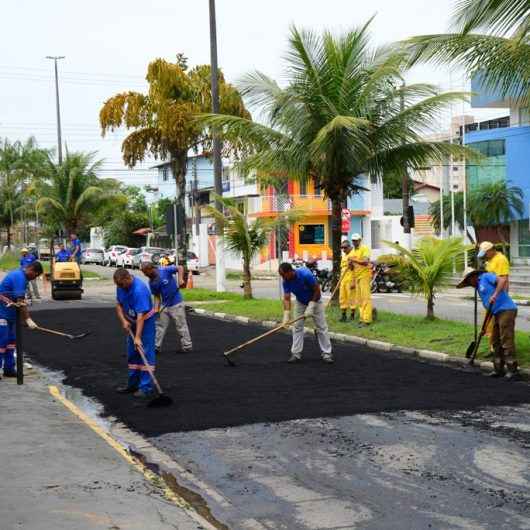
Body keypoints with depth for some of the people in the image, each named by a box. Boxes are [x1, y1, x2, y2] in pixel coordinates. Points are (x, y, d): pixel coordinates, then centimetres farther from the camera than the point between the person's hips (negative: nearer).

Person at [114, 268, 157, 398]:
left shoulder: (139, 290, -32)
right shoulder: (121, 286, -8)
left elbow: (141, 315, -34)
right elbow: (119, 304, 5)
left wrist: (138, 337, -37)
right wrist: (123, 320, -12)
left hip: (145, 321, -8)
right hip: (131, 322, 8)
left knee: (145, 352, -10)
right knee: (132, 353, 11)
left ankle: (146, 387, -9)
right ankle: (133, 384, 20)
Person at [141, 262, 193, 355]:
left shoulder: (165, 271, -17)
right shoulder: (152, 283, 0)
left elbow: (180, 268, -12)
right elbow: (157, 296, 4)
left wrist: (180, 279, -26)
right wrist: (156, 308, -9)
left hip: (176, 304, -6)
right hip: (164, 305, 6)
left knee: (181, 325, 2)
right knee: (160, 326, 9)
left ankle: (187, 346, 11)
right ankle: (156, 347, 16)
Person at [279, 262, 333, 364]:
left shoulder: (306, 275, -35)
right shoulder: (286, 282, -20)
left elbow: (317, 290, -25)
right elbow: (287, 298, -19)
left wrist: (311, 306, -26)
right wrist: (286, 315, -30)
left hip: (315, 301, -4)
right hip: (300, 303, 4)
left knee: (321, 327, -3)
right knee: (297, 326, -1)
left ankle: (326, 353, 3)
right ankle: (296, 353, 5)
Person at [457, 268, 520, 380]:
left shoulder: (486, 277, 1)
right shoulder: (479, 288, 24)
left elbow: (501, 281, -15)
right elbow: (489, 308, 23)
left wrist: (495, 295, -24)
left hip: (506, 310, -10)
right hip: (497, 313, 10)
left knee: (507, 341, -9)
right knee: (496, 342, 13)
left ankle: (512, 370, -7)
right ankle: (499, 369, 20)